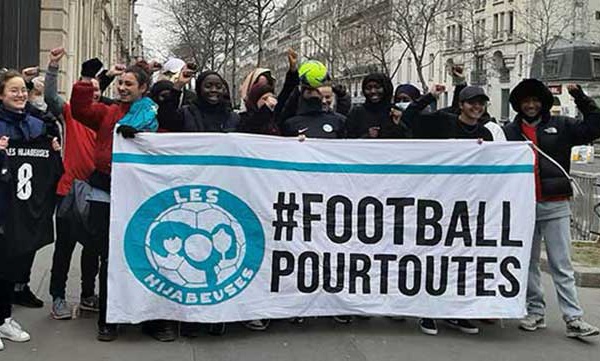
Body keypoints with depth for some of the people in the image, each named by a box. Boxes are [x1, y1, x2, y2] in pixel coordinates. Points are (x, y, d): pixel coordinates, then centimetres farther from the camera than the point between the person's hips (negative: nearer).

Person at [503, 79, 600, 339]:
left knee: (562, 266, 0)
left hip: (556, 206, -1)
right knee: (529, 263, 10)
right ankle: (536, 312, 21)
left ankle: (574, 319, 0)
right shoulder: (509, 131, 8)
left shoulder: (560, 126, 7)